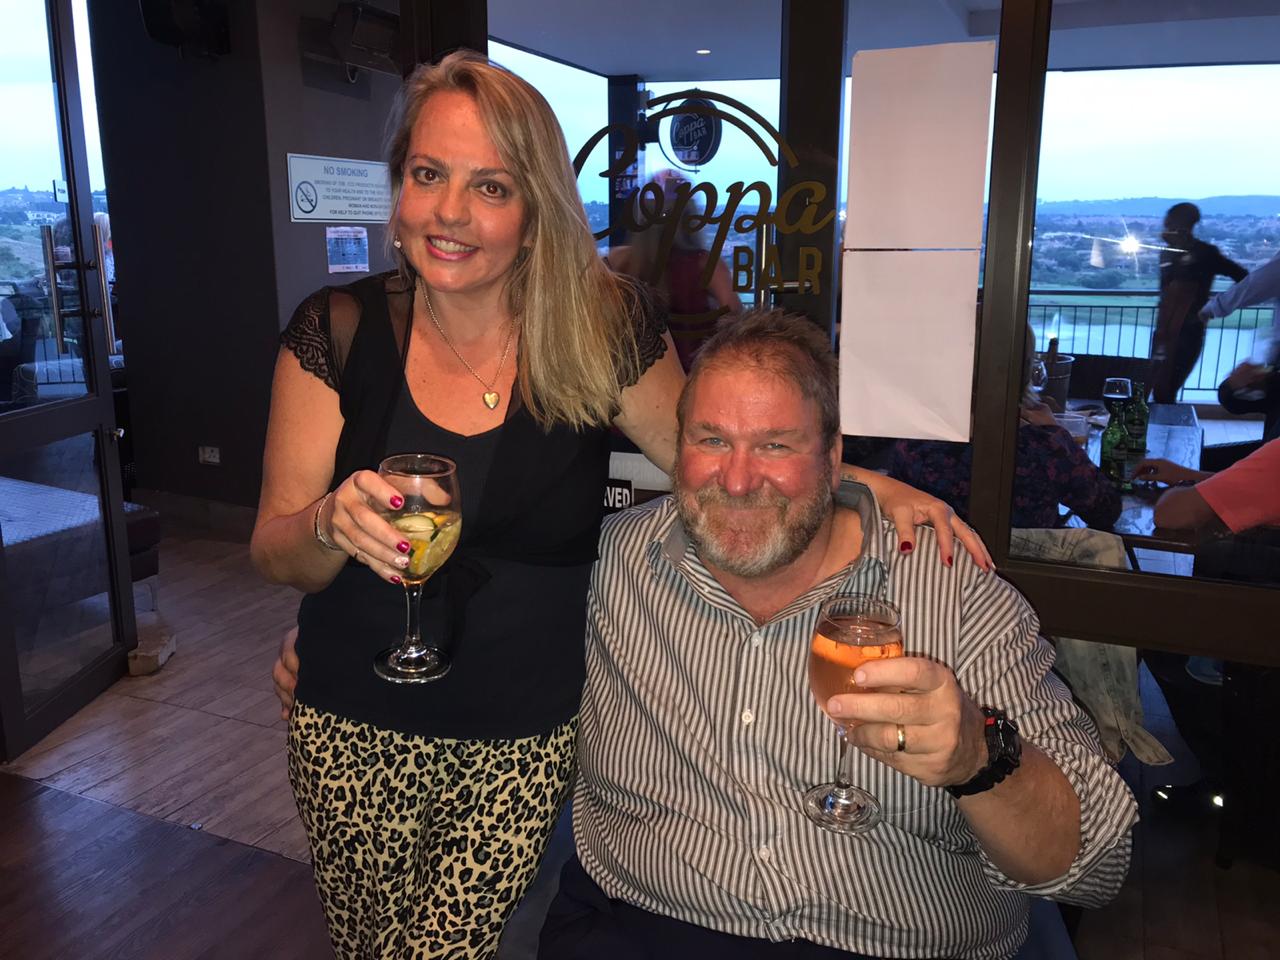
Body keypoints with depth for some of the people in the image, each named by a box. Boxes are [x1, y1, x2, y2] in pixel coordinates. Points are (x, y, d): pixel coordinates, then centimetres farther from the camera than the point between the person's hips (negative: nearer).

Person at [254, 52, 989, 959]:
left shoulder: (600, 330, -11)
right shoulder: (338, 332, -9)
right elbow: (275, 553, -5)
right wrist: (332, 526, -28)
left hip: (525, 737, -1)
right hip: (355, 726, 2)